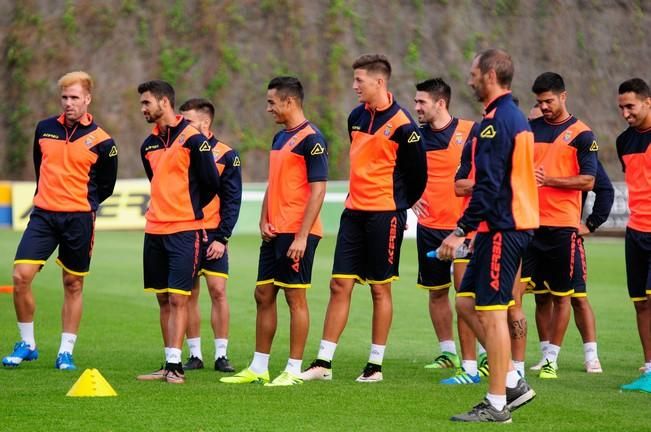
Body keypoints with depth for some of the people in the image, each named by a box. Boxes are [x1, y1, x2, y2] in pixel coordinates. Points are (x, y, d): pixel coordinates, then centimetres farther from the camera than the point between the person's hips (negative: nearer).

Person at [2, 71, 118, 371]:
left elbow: (106, 186, 8)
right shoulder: (44, 129, 6)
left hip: (78, 219, -2)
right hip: (42, 215, 2)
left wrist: (82, 205, 5)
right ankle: (27, 344, 5)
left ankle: (66, 353, 15)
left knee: (73, 286, 5)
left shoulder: (101, 141, -3)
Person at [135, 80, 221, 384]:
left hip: (184, 231, -7)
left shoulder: (193, 139, -8)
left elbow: (211, 183, -4)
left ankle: (175, 365, -9)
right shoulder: (149, 145, 13)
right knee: (163, 299, 8)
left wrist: (189, 209, 7)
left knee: (178, 298, -9)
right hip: (154, 231, 7)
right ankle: (169, 364, 11)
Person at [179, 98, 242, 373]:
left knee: (218, 291, -6)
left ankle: (221, 355, 0)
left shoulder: (226, 156, -1)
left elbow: (232, 201, -2)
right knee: (189, 295, 4)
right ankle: (195, 355, 10)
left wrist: (222, 238, -10)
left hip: (212, 236, -3)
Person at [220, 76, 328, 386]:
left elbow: (318, 190, -17)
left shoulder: (311, 139, -12)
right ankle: (258, 368, 17)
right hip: (274, 232, 9)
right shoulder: (280, 138, 16)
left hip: (297, 234, -9)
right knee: (263, 295, 10)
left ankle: (294, 370, 2)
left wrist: (302, 236, -21)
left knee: (295, 297, -4)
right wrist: (264, 220, 7)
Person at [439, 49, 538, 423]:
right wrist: (473, 228, 21)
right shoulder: (516, 118, 16)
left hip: (500, 228, -10)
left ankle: (497, 405, -1)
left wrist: (461, 231, -20)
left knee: (491, 312, -5)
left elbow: (488, 186, -22)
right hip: (517, 223, 10)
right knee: (467, 304, 14)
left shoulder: (496, 122, -16)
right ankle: (512, 382, 14)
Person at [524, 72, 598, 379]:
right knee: (539, 293, 5)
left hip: (562, 226, -4)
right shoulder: (530, 129, 11)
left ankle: (551, 359, 4)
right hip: (530, 223, 4)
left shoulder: (581, 134, -2)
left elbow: (588, 181, -8)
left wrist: (548, 180, -16)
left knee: (561, 294, 0)